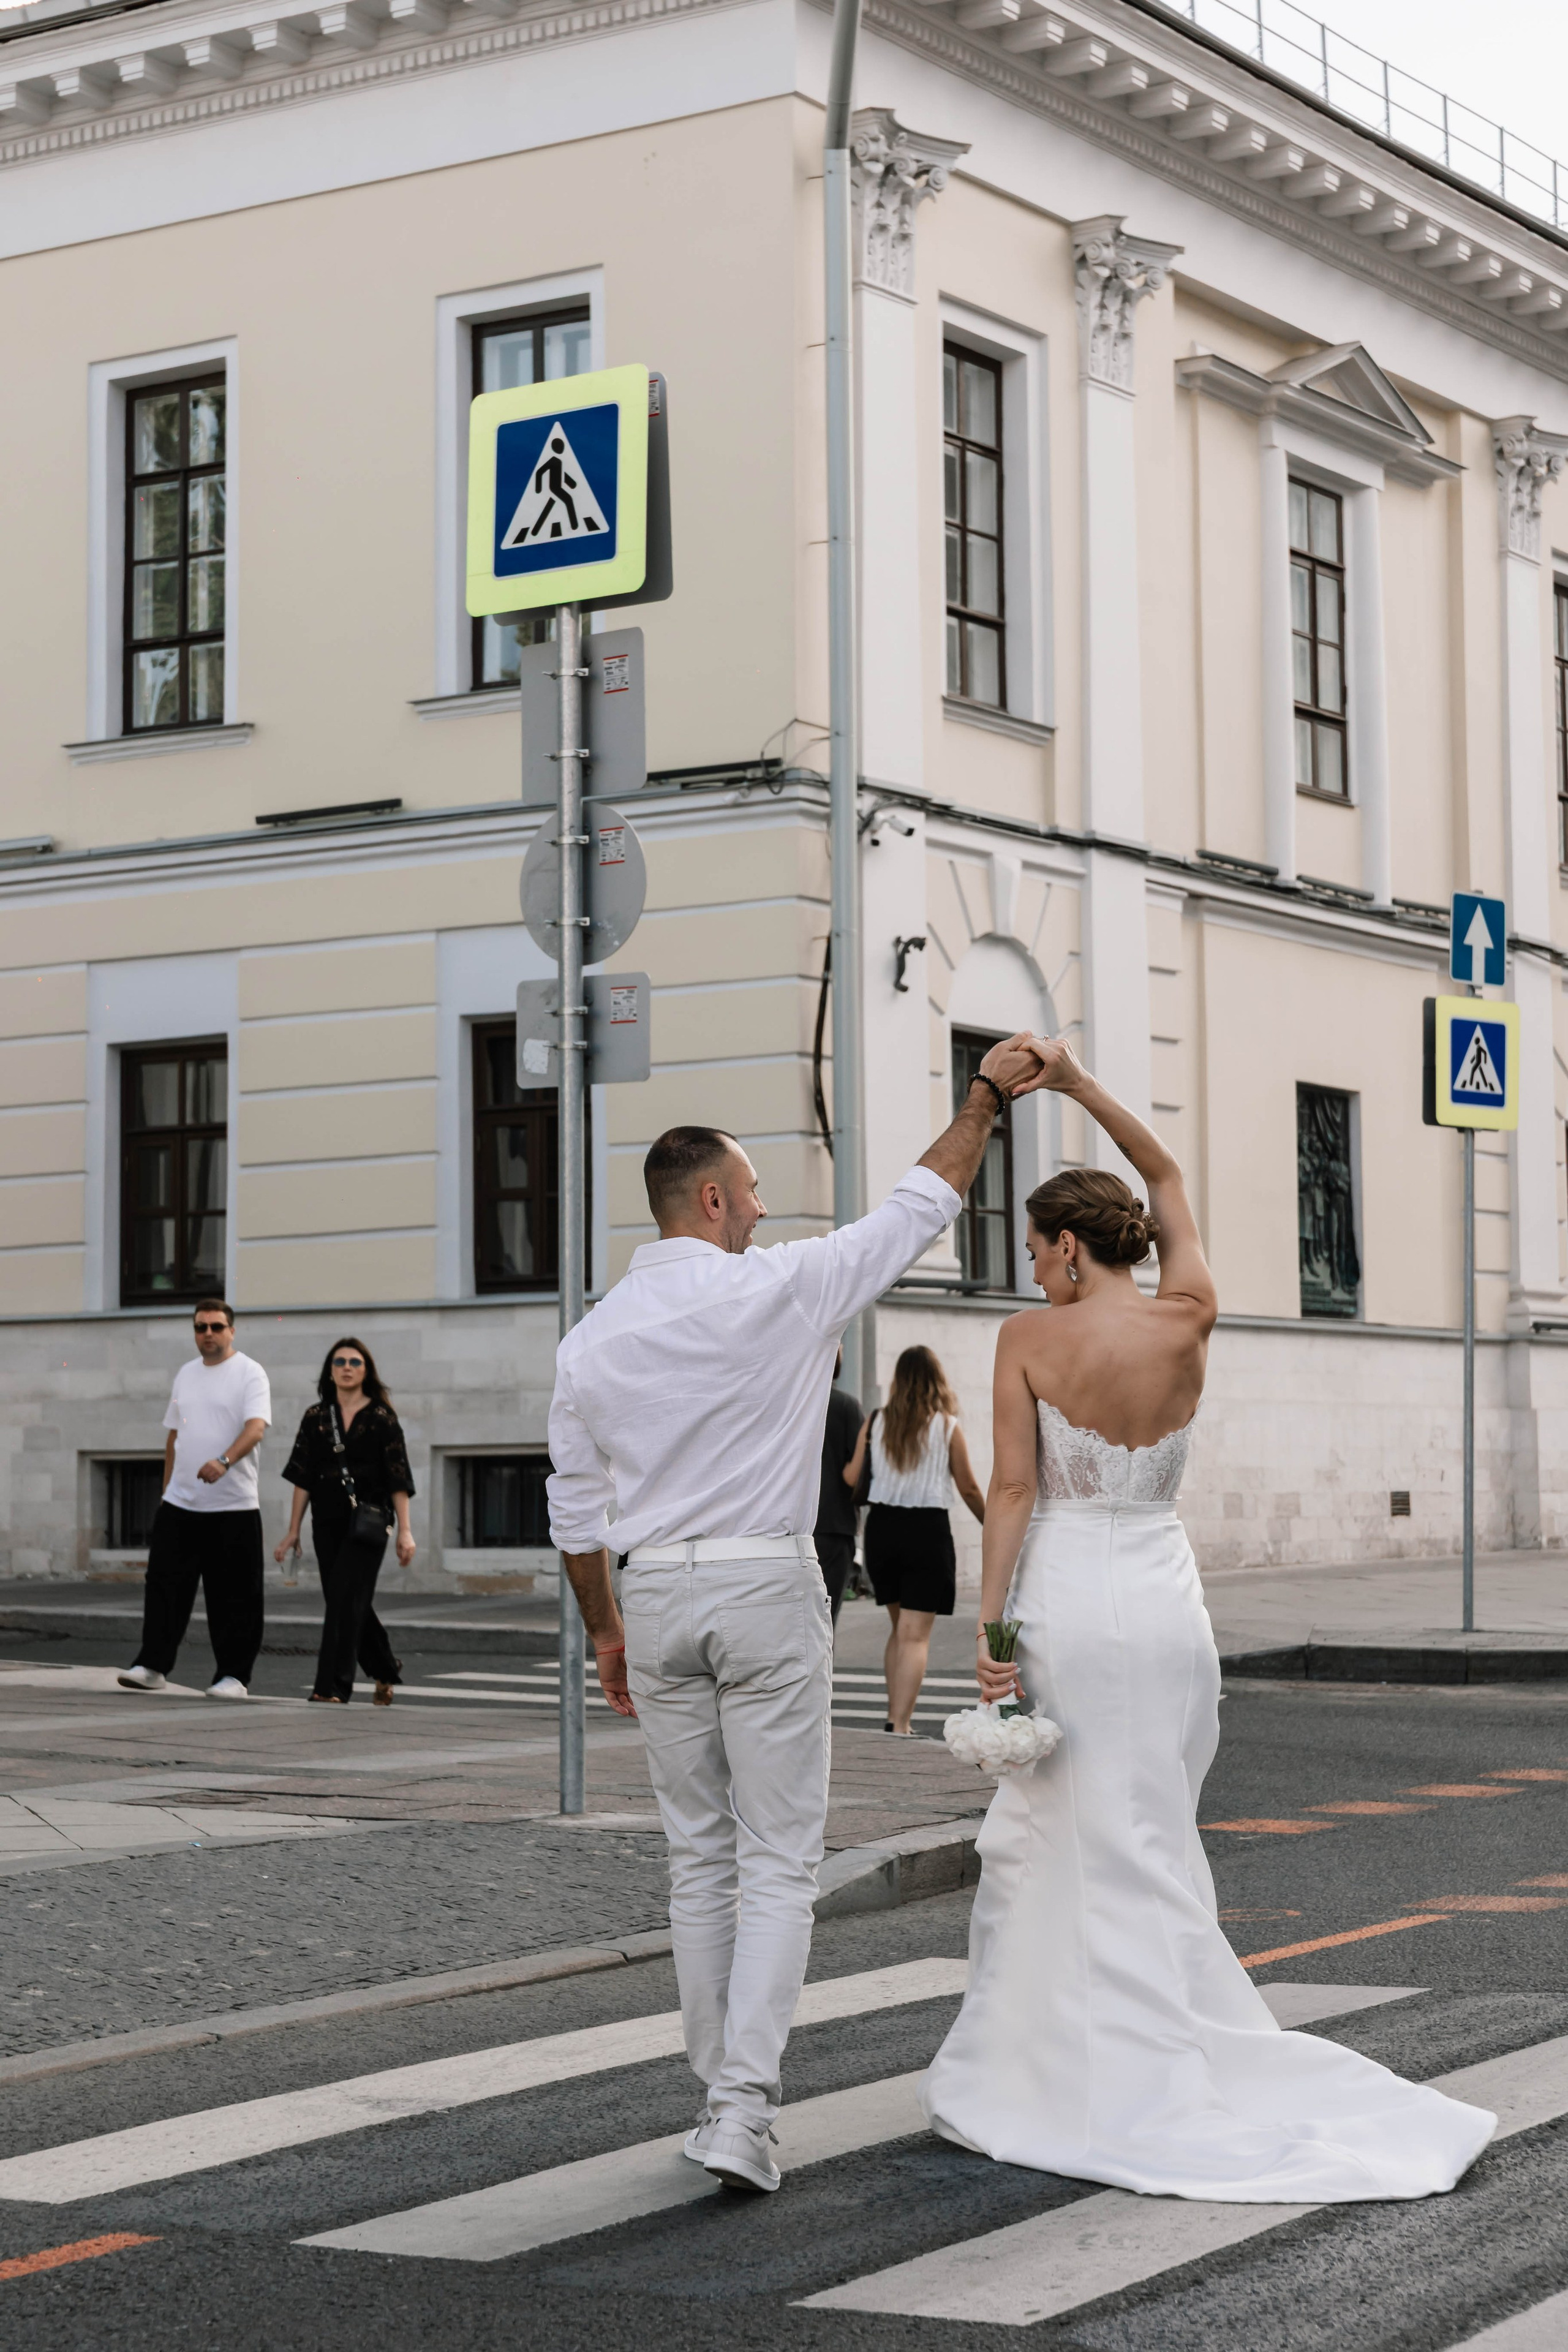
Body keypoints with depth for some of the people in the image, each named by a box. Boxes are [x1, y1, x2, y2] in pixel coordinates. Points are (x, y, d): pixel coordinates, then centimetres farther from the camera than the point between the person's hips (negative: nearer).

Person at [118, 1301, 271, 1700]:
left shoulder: (250, 1374, -5)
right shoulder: (186, 1375, 15)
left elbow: (256, 1427, -20)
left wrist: (224, 1462, -36)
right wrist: (167, 1487, 18)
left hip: (233, 1506, -5)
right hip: (180, 1503, 5)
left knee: (233, 1596, -2)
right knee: (165, 1583, 2)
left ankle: (234, 1675, 4)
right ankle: (153, 1665, 8)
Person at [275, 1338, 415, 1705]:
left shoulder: (382, 1419, 0)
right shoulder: (316, 1418, 9)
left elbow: (398, 1479, -2)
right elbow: (303, 1478, 10)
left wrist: (405, 1530, -8)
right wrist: (293, 1532, 7)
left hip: (367, 1520, -4)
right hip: (327, 1521, 4)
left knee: (346, 1599, -14)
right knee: (351, 1604, 9)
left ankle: (333, 1687, -15)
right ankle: (385, 1670, 29)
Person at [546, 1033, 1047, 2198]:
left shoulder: (593, 1338, 3)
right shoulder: (778, 1290, -9)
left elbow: (575, 1509, 10)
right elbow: (917, 1210, 0)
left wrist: (607, 1631, 22)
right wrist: (987, 1097, 10)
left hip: (655, 1594, 5)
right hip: (766, 1588, -4)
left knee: (700, 1859, 14)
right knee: (779, 1862, -1)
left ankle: (725, 2090, 20)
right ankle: (742, 2109, -11)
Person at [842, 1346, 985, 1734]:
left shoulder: (876, 1422, 3)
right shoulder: (947, 1426, -3)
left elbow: (852, 1478, -2)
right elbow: (969, 1488, 3)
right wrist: (991, 1527, 19)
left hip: (882, 1527, 3)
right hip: (928, 1530, -3)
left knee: (900, 1628, 19)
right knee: (915, 1635, -2)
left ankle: (895, 1714, 17)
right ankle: (900, 1724, -10)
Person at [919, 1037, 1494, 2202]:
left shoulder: (1030, 1338, -7)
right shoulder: (1191, 1321, 1)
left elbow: (1012, 1490, -10)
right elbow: (1168, 1176, 16)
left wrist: (990, 1628, -8)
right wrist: (1083, 1086, 14)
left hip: (1064, 1600, -4)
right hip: (1165, 1598, 4)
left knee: (1067, 1842, 3)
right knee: (1148, 1839, 12)